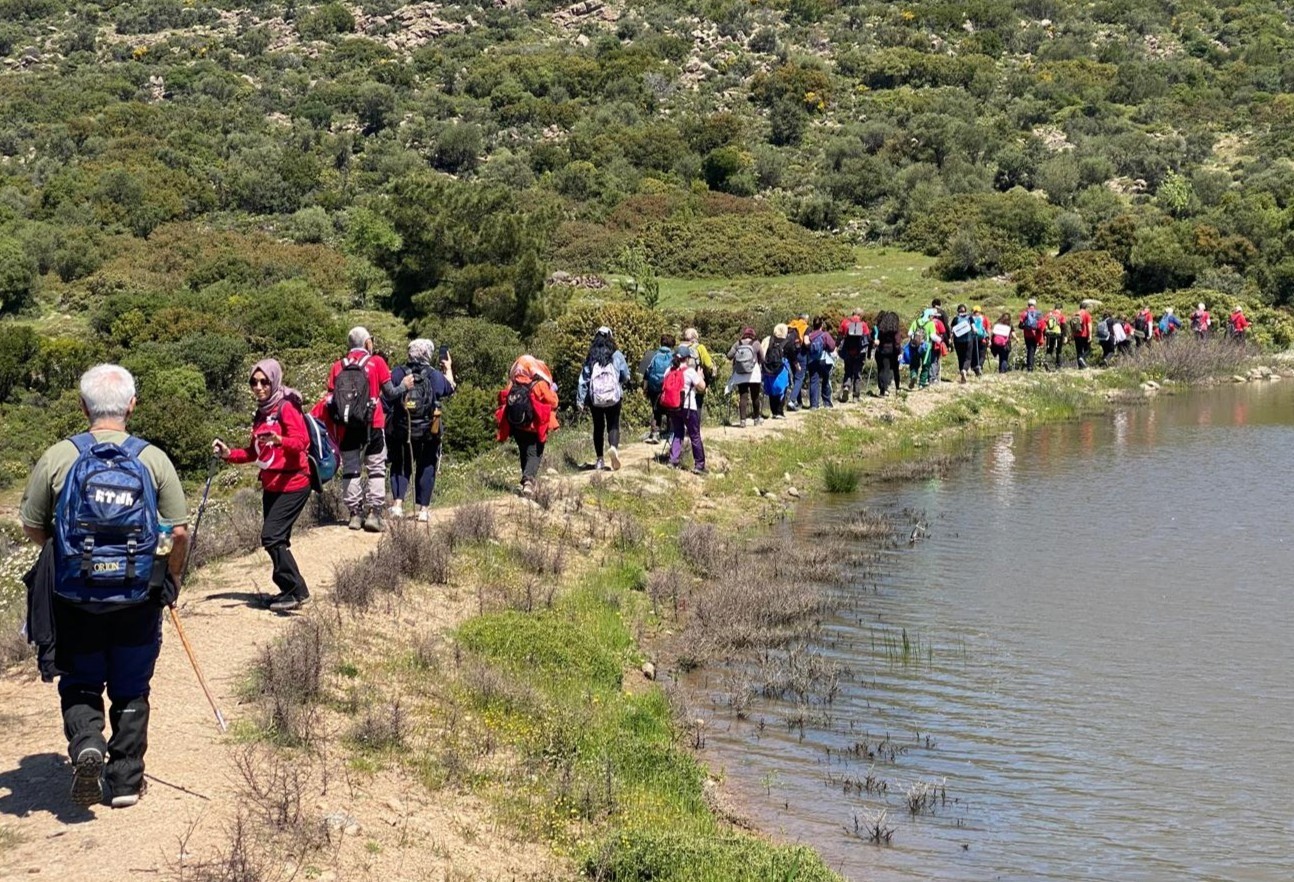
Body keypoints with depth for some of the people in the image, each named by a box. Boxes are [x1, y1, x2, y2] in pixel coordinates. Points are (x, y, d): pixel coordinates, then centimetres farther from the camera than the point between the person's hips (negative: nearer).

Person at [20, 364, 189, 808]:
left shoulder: (58, 458, -6)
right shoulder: (153, 459, -5)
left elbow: (31, 528, 1)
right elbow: (179, 531, -5)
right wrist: (172, 578, 12)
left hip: (75, 600, 0)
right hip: (138, 601, 1)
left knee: (79, 684, 17)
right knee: (131, 692, 15)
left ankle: (86, 743, -9)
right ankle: (126, 782, 19)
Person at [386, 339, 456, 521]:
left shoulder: (397, 373, -3)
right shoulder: (435, 376, -4)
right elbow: (450, 390, 15)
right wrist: (448, 369, 29)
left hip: (401, 431, 1)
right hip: (427, 432, -1)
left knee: (400, 467, 11)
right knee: (426, 469, 10)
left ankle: (398, 503, -7)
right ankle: (423, 509, 10)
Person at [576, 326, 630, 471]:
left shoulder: (590, 357, -1)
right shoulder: (617, 355, -4)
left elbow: (583, 379, -3)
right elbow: (626, 376, 2)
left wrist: (580, 400, 0)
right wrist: (621, 383, 24)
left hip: (595, 398, 1)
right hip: (614, 397, -1)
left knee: (598, 427, 13)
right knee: (613, 425, 7)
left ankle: (600, 460, 14)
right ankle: (614, 447, -24)